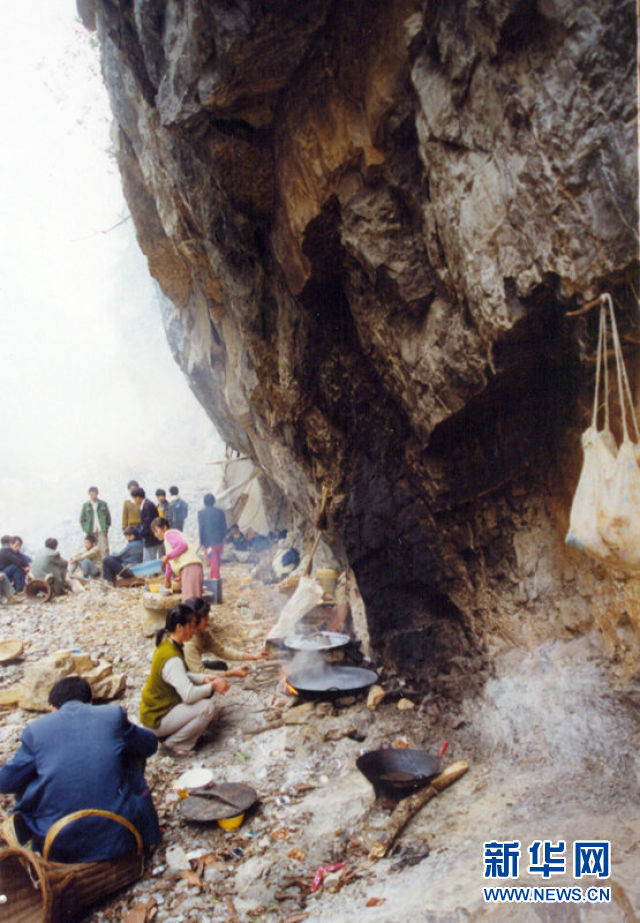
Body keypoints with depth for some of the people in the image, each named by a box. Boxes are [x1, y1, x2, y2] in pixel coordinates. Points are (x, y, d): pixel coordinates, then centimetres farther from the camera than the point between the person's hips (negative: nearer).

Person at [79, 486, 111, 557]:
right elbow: (82, 519, 11)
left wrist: (106, 527, 0)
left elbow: (108, 517, 10)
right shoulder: (85, 505, 8)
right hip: (91, 532, 1)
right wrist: (86, 530, 1)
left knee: (104, 549, -8)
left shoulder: (103, 504, 7)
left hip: (102, 531, 0)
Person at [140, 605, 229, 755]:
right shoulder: (172, 659, -28)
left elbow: (181, 677, 14)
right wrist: (212, 686, -16)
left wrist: (204, 678, 0)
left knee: (204, 689, 9)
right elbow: (189, 695, -32)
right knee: (207, 707, -22)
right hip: (157, 719, -10)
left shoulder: (166, 643, 1)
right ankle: (173, 743, -4)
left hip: (154, 707, 10)